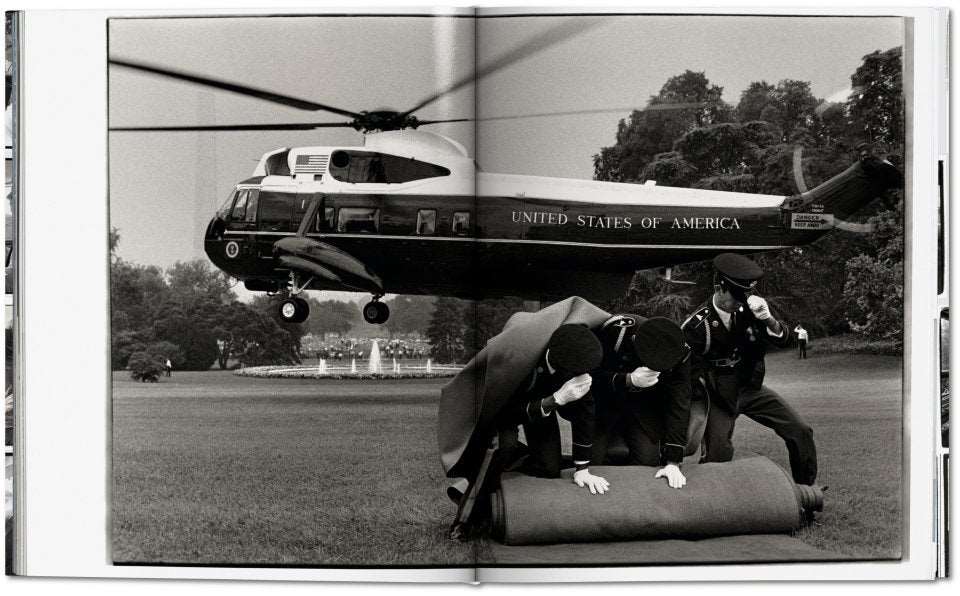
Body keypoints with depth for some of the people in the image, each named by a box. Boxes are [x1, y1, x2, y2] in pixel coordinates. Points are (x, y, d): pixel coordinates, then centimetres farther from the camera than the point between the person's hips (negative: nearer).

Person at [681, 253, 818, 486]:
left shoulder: (750, 308, -7)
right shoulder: (697, 325, -19)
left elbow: (783, 340, -5)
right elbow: (690, 371, -11)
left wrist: (768, 320, -27)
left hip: (751, 388, 5)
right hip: (719, 396, -5)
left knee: (801, 432, -1)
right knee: (718, 454, -21)